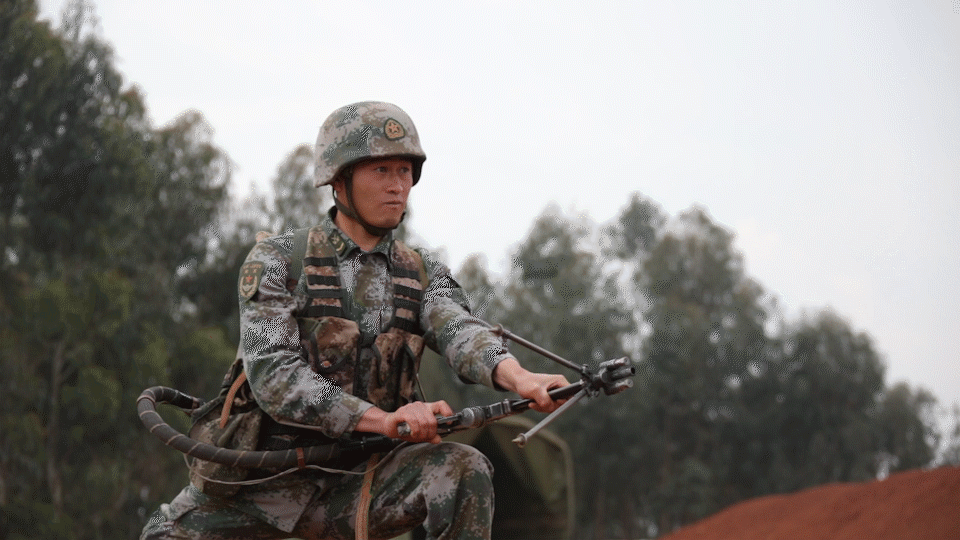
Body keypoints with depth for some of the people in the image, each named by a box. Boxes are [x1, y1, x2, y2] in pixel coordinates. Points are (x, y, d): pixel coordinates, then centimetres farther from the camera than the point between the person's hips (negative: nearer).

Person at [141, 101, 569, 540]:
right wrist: (383, 418, -31)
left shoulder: (423, 276, 7)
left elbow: (459, 333, -14)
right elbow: (272, 374, -16)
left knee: (463, 469, -24)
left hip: (363, 484, 1)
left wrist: (518, 377, -39)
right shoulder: (276, 261, -3)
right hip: (268, 482, -1)